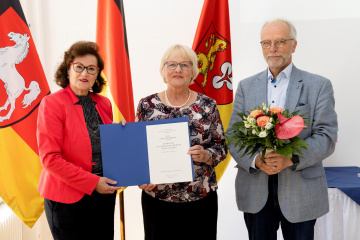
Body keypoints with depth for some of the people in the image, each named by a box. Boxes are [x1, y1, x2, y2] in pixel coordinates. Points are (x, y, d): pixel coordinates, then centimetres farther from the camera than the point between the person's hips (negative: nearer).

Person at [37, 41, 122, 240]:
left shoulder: (104, 104, 7)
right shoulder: (52, 103, -9)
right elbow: (49, 158, -15)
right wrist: (92, 182, -17)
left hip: (103, 195, 5)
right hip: (68, 198, -5)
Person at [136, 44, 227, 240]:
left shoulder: (208, 105, 0)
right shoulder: (147, 105, 1)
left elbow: (221, 147, 3)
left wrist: (205, 155, -17)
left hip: (201, 197, 0)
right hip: (156, 198, 0)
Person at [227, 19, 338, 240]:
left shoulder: (319, 86, 1)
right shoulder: (246, 86, 8)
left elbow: (327, 137, -6)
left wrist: (291, 158, -22)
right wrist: (255, 160, -17)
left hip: (301, 192, -2)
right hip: (256, 193, 2)